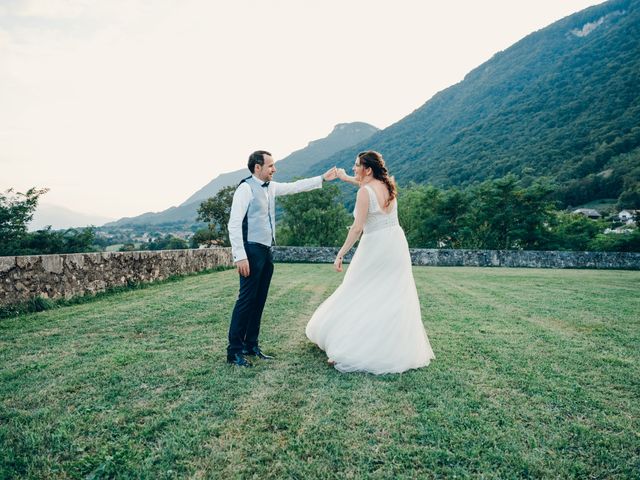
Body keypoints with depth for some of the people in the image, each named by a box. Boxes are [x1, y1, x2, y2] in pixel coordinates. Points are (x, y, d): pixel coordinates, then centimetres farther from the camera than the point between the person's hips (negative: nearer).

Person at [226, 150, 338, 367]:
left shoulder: (271, 187, 13)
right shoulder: (246, 188, -11)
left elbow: (294, 187, 25)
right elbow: (234, 225, -16)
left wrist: (322, 178, 24)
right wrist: (240, 257, -21)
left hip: (266, 251, 8)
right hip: (252, 251, -8)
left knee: (259, 301, 12)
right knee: (246, 300, -6)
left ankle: (251, 345, 23)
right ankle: (234, 351, 4)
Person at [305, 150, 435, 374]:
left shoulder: (365, 192, -15)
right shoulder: (388, 186, 7)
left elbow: (357, 228, -20)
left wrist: (341, 254, -17)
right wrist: (346, 178, 37)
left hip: (375, 249, -7)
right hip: (397, 246, 7)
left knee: (359, 298, 3)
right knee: (394, 298, 15)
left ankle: (349, 351, 6)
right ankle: (397, 350, 25)